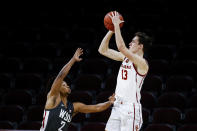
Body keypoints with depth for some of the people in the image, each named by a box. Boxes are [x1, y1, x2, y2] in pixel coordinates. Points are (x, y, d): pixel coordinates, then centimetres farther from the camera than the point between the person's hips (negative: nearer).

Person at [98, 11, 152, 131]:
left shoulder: (141, 63, -14)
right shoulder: (125, 57, 12)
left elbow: (121, 47, -26)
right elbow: (103, 50, 15)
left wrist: (117, 25, -19)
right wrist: (111, 30, 5)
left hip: (131, 108, -8)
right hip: (118, 106, 8)